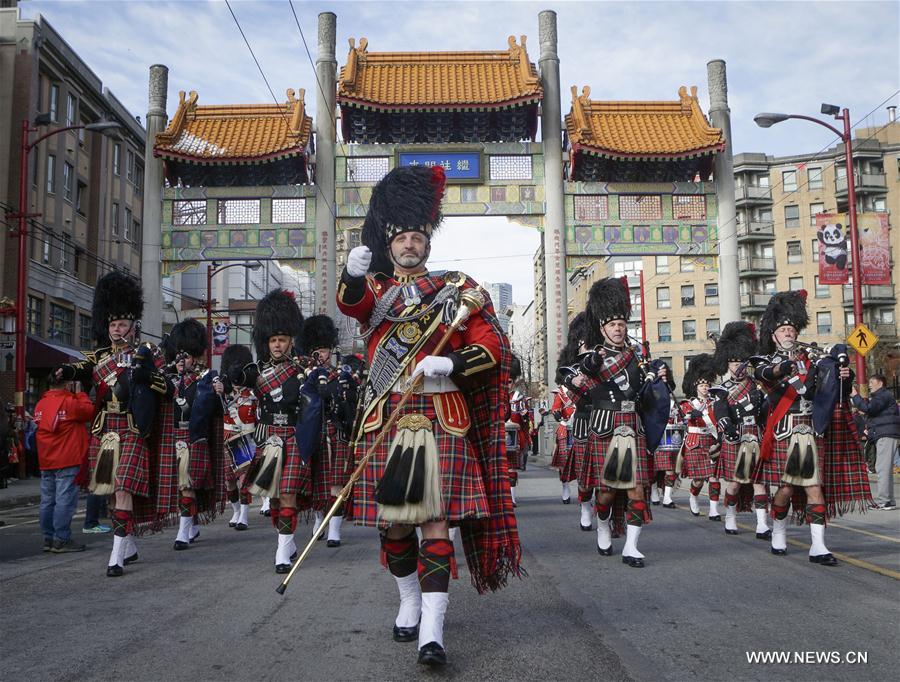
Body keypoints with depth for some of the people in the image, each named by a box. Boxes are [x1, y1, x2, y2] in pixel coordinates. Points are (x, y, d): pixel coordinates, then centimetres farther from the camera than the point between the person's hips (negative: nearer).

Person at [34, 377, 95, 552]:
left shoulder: (40, 404, 10)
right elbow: (90, 411, -7)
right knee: (65, 501, -5)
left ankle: (48, 538, 18)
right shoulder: (69, 402, -13)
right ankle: (61, 540, -5)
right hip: (67, 461, -8)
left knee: (47, 501, 11)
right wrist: (81, 395, 6)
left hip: (46, 462, 8)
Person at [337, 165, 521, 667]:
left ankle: (432, 631, -6)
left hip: (441, 418, -2)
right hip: (386, 418, 2)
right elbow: (352, 303, -14)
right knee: (392, 521, 8)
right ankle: (410, 603, 32)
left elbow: (492, 349, 1)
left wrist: (449, 364, -17)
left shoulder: (456, 288, 9)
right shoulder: (373, 288, 12)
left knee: (435, 521, -8)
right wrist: (354, 273, -36)